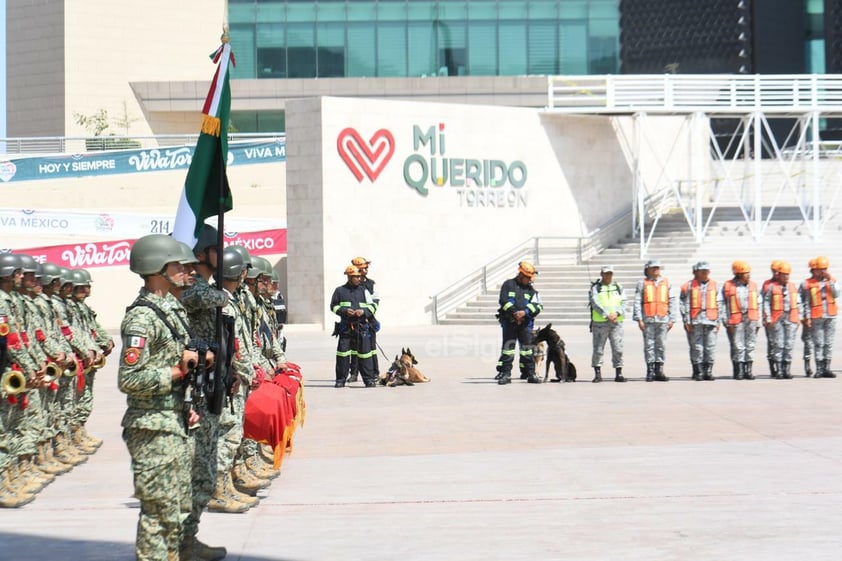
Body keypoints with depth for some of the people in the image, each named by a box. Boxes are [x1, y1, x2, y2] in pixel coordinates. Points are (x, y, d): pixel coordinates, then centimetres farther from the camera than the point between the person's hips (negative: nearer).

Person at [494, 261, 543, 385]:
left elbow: (537, 305, 0)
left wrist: (525, 312, -17)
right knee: (508, 347, -4)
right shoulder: (508, 285, 5)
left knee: (527, 347, 1)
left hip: (525, 322, 2)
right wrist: (515, 314, -14)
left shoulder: (531, 289, 12)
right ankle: (505, 374, -2)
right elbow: (504, 301, -6)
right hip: (509, 322, -2)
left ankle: (531, 374, 5)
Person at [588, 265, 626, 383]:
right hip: (599, 323, -2)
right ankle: (597, 374, 4)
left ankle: (619, 373, 5)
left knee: (618, 349, 0)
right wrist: (607, 315, -19)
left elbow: (623, 303, 5)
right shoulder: (595, 288, 5)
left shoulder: (618, 287, 15)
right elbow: (595, 303, -8)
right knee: (598, 349, -2)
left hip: (616, 322, 2)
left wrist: (616, 313, -14)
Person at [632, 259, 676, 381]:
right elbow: (637, 302, 3)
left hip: (663, 320, 2)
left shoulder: (666, 283, 14)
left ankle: (659, 371, 6)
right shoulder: (642, 284, 7)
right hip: (648, 320, -2)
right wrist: (639, 319, -6)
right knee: (649, 345, -2)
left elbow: (672, 302, 13)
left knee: (661, 346, 1)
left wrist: (672, 319, 6)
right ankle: (650, 371, 2)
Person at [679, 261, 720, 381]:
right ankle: (698, 373, 5)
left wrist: (718, 322, 8)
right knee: (696, 348, -2)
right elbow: (684, 304, 2)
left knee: (710, 348, 0)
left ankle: (708, 372, 7)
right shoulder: (689, 286, 4)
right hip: (695, 322, -2)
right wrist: (687, 322, -4)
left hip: (711, 321, 2)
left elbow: (719, 304, 14)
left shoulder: (714, 285, 13)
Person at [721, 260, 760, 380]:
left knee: (750, 346, 4)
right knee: (737, 347, -1)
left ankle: (748, 370, 11)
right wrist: (726, 322, -7)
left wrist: (758, 322, 10)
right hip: (736, 321, -3)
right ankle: (738, 371, 5)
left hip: (751, 320, 3)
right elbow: (724, 305, -1)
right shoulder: (728, 286, 0)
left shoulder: (753, 285, 13)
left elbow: (758, 304, 14)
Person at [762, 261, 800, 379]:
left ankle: (786, 370, 8)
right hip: (776, 319, -4)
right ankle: (778, 371, 1)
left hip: (791, 318, 4)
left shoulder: (793, 287, 12)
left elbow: (798, 303, 16)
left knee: (789, 345, 2)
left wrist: (799, 317, 10)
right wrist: (768, 319, -9)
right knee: (778, 345, -3)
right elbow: (766, 303, -3)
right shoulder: (771, 287, -1)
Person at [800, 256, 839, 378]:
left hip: (830, 316, 3)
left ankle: (826, 368, 10)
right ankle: (819, 369, 1)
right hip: (816, 318, -3)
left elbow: (836, 294, -4)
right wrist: (807, 317, -4)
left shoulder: (832, 281, 10)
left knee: (829, 343, 5)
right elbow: (806, 303, 1)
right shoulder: (807, 284, 0)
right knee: (818, 343, -3)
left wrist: (830, 281, -9)